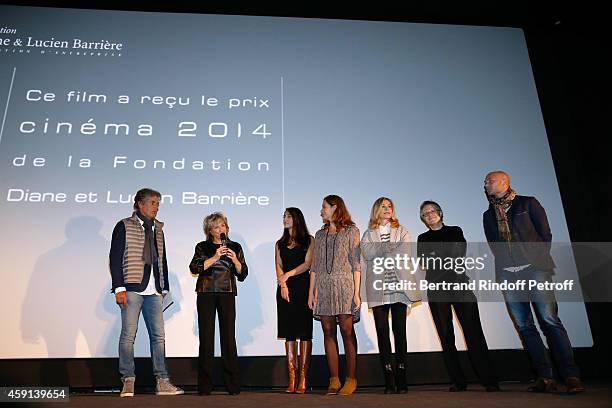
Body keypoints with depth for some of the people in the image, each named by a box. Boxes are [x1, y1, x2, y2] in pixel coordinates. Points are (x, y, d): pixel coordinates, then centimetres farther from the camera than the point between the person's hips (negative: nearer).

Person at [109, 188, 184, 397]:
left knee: (158, 336, 3)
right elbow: (115, 258, -3)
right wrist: (119, 288, -11)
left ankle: (162, 382, 7)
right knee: (128, 335, -1)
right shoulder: (124, 226, 3)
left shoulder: (158, 229, 19)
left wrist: (165, 288, 14)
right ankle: (128, 382, 9)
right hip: (132, 290, -5)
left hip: (154, 292, 5)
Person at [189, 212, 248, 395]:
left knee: (229, 337, -4)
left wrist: (235, 260, -9)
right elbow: (194, 268, -7)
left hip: (227, 293, 0)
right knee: (206, 338, -1)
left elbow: (242, 274, 9)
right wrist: (215, 257, -16)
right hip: (206, 293, 0)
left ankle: (233, 385, 3)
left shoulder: (235, 247, 12)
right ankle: (205, 386, 7)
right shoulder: (202, 247, 9)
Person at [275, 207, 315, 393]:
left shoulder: (309, 240, 8)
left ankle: (303, 380, -4)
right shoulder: (280, 243, 19)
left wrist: (288, 274, -13)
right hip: (285, 289, 3)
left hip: (303, 287, -3)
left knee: (304, 332, -6)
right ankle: (292, 379, 3)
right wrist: (282, 283, -9)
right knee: (289, 333, 1)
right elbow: (278, 266, 8)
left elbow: (307, 264, -3)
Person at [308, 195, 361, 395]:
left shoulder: (351, 231, 6)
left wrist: (356, 292, -8)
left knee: (347, 331, -5)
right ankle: (334, 380, 7)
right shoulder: (320, 234, 19)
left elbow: (356, 263, 0)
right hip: (323, 287, 4)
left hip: (344, 285, -4)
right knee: (328, 332, 2)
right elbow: (315, 265, 15)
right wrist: (311, 291, 7)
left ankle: (351, 379, 3)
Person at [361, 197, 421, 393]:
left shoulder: (402, 232, 16)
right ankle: (389, 381, 2)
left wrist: (380, 253, -6)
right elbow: (367, 253, -5)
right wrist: (389, 246, -8)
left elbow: (404, 252, -3)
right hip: (378, 288, 0)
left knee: (400, 331, -2)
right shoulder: (368, 234, 16)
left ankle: (401, 379, 5)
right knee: (382, 332, -2)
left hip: (399, 286, 0)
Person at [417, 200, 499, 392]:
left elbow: (460, 252, -2)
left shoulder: (455, 231, 15)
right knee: (446, 336, 0)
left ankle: (489, 380, -7)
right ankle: (458, 381, 5)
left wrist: (436, 256, -5)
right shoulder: (423, 239, 16)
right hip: (436, 290, 1)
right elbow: (424, 261, 1)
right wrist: (449, 258, -7)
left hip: (459, 285, -1)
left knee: (473, 332, -10)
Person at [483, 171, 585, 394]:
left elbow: (545, 234, 6)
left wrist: (538, 260, 0)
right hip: (508, 275, 4)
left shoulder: (528, 203, 9)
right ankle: (545, 377, 4)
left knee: (550, 321, -12)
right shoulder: (488, 215, 19)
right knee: (524, 326, 0)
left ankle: (571, 376, -7)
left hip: (534, 269, -4)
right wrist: (506, 263, 5)